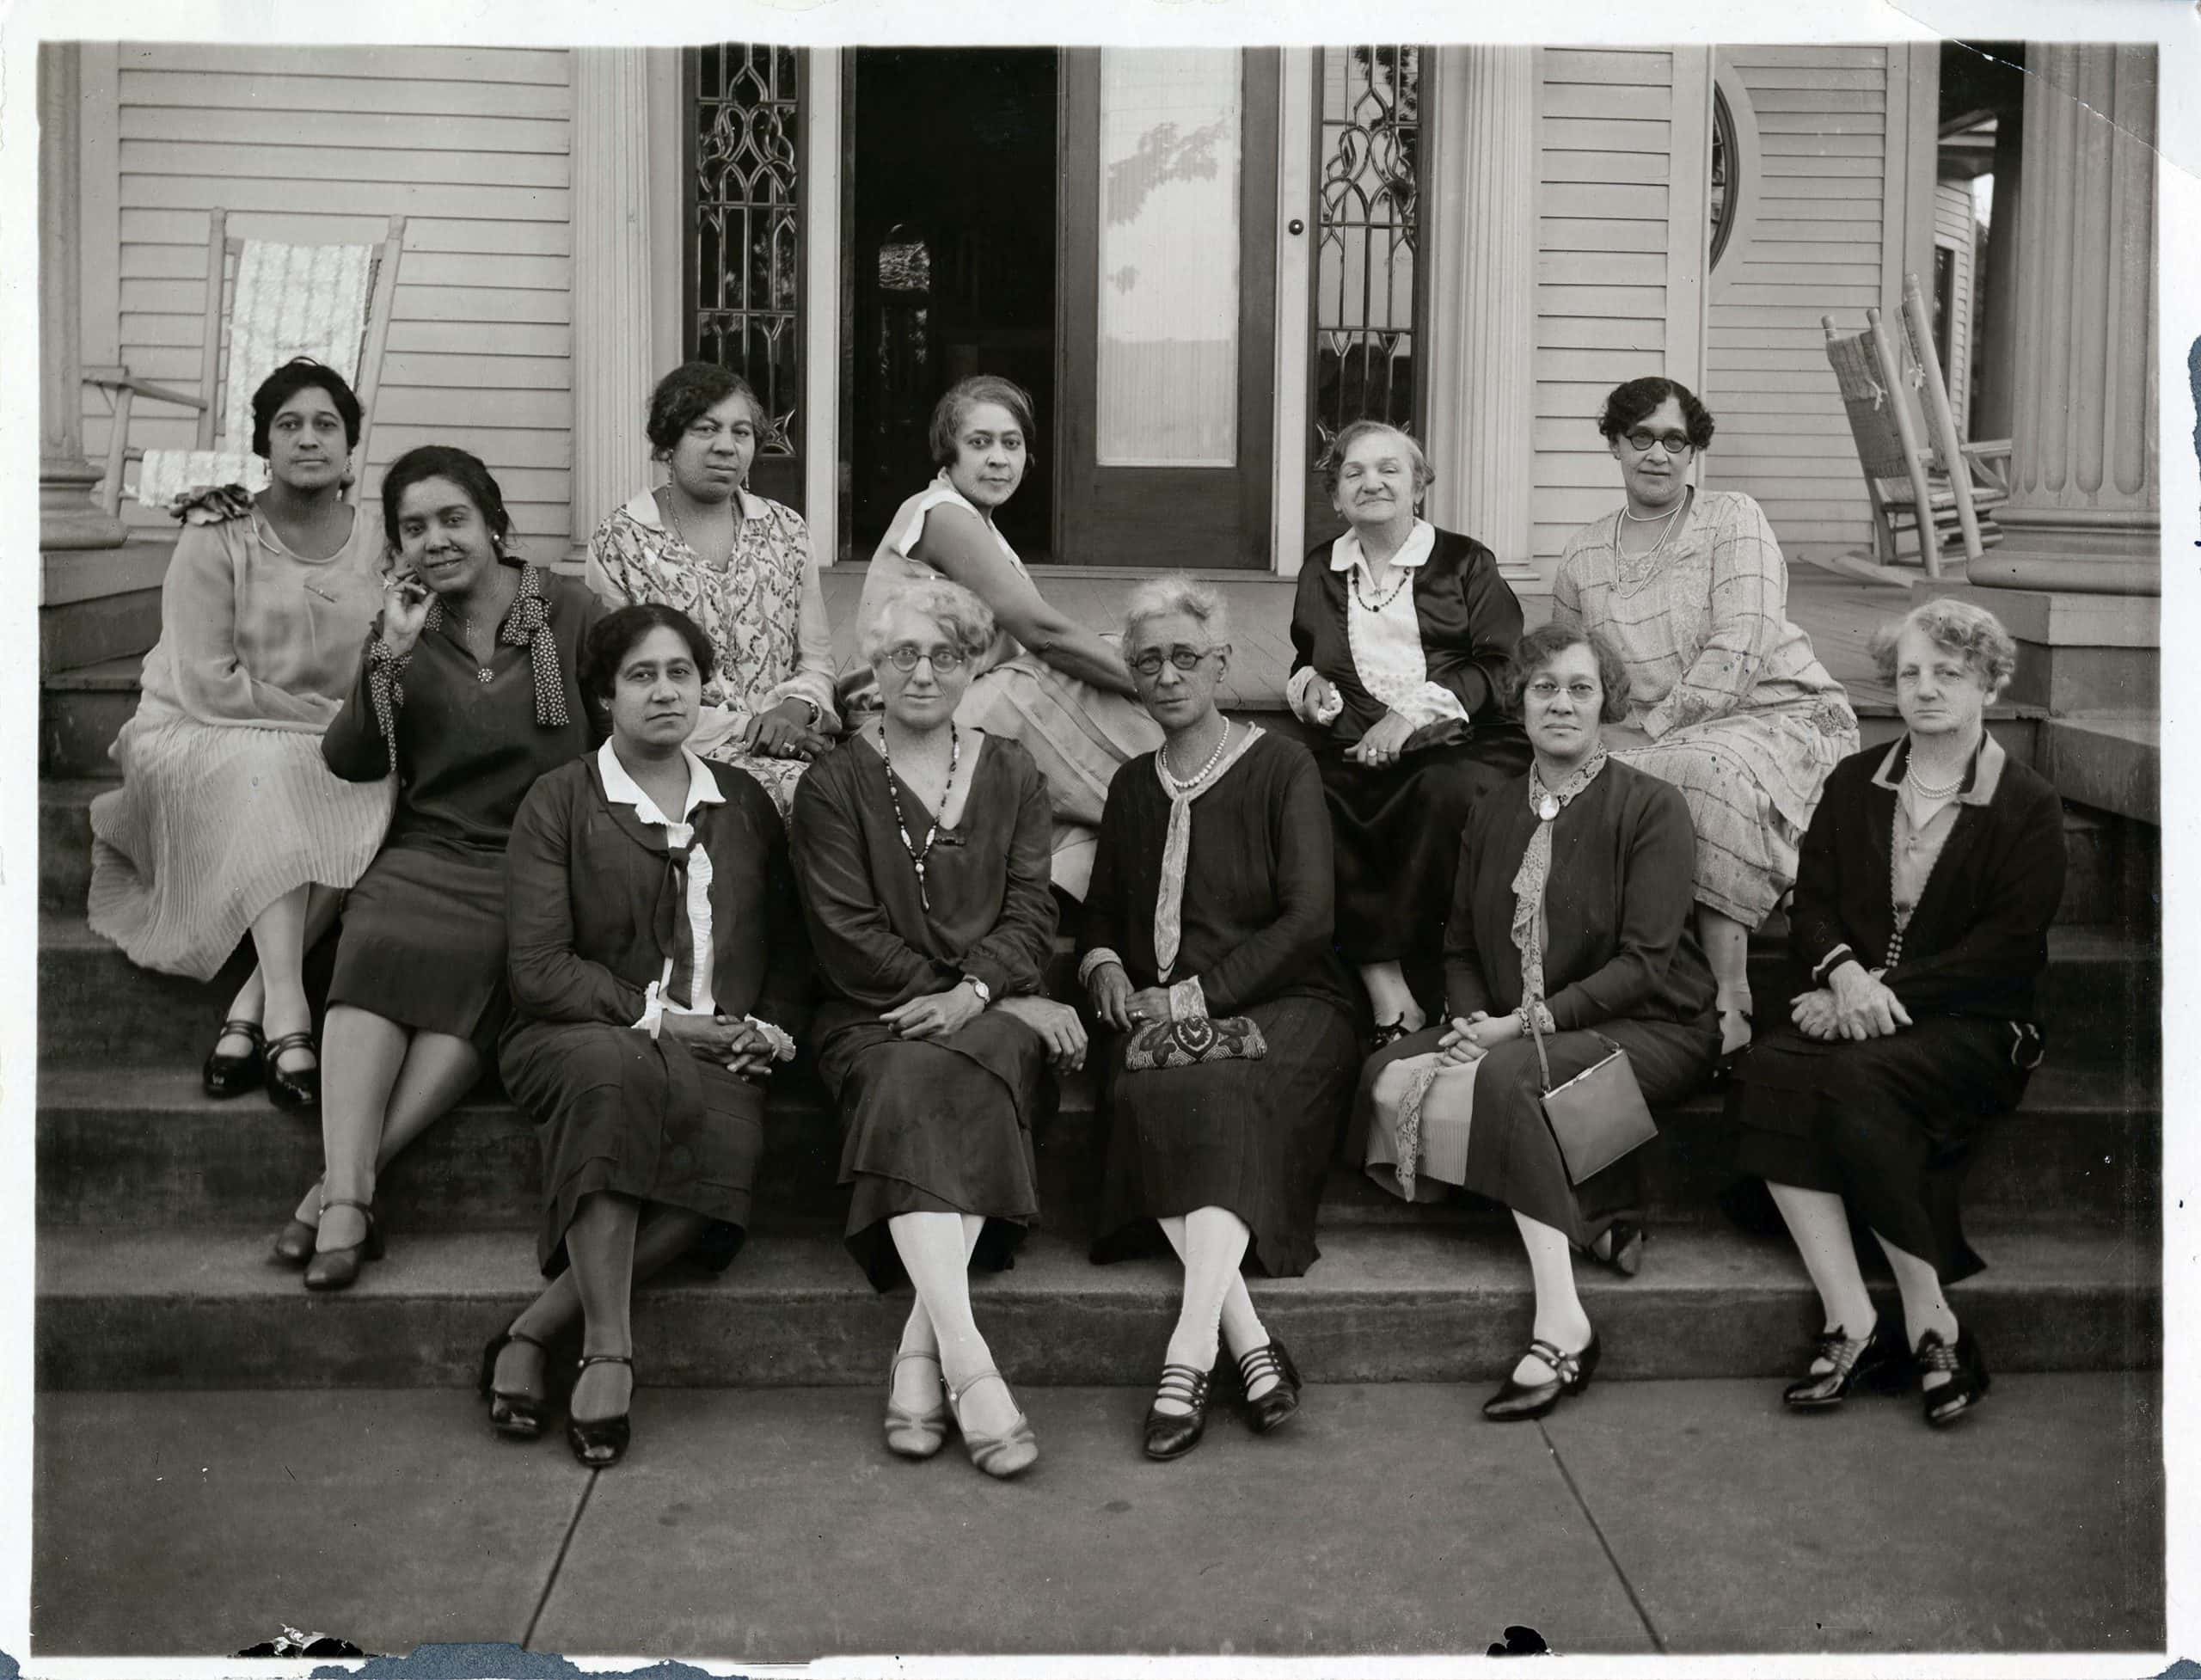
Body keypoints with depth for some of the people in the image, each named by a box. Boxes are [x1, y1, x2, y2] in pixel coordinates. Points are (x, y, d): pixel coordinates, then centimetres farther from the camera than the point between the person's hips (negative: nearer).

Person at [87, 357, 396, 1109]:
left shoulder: (376, 545, 3)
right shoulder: (217, 537, -7)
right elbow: (208, 685, -14)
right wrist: (326, 716, -15)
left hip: (331, 757, 3)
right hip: (205, 741, -3)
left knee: (375, 792, -28)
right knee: (271, 776, -35)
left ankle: (249, 1008, -28)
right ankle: (287, 1012, -42)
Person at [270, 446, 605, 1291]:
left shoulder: (571, 614, 5)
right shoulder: (404, 624, 13)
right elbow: (348, 762, 4)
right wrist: (391, 655, -10)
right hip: (432, 851, 2)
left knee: (478, 962, -32)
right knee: (381, 944, -30)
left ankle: (345, 1180, -30)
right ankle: (347, 1197, -37)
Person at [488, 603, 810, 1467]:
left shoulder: (745, 805, 20)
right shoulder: (559, 801, 7)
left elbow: (788, 948, 23)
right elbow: (539, 967, -3)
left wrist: (771, 1027, 3)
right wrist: (653, 1016, -11)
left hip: (715, 1049, 3)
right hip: (579, 1035, -2)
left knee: (728, 1139, -33)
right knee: (616, 1071, -40)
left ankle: (532, 1334, -26)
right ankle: (608, 1351, -35)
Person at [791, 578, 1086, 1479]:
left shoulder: (1012, 776, 17)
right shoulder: (834, 784, 8)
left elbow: (1031, 914, 6)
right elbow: (850, 939, -3)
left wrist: (973, 994, -15)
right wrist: (1011, 1000, -8)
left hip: (994, 1011, 2)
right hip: (875, 1020, -1)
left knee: (972, 1079, -32)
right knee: (906, 1090, -34)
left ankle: (918, 1352, -37)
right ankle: (965, 1358, -44)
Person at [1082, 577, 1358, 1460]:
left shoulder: (1281, 766, 3)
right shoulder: (1134, 785, 19)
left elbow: (1307, 919, -6)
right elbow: (1102, 912, 28)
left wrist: (1197, 994, -12)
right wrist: (1105, 966, 4)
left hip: (1282, 1006, -3)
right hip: (1157, 1018, 4)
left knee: (1213, 1090, -36)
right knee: (1145, 1093, -32)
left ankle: (1189, 1352, -45)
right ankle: (1249, 1339, -39)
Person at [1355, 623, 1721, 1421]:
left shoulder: (1652, 807, -5)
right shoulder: (1491, 817, 14)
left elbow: (1645, 962, -13)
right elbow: (1461, 946, 16)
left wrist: (1524, 1024, -20)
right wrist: (1472, 1021, -8)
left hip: (1647, 1031, -6)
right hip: (1506, 1031, 6)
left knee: (1504, 1078, -35)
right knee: (1390, 1072, -20)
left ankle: (1561, 1324, -32)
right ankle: (1594, 1221, -17)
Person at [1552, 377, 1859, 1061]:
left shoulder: (1732, 519, 0)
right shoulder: (1582, 556, 13)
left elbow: (1738, 650, -12)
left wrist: (1656, 726, -17)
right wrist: (1595, 731, -1)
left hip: (1780, 716, -4)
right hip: (1651, 737, 4)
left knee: (1708, 772, -37)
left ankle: (1728, 1000, -32)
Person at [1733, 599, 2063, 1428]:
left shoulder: (2028, 807, 4)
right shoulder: (1854, 783, 18)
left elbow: (2006, 949, -6)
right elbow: (1811, 905, 10)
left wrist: (1887, 989, -17)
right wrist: (1844, 972, -13)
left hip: (1970, 1026, -4)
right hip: (1857, 1010, 4)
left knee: (1857, 1079, -35)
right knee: (1771, 1070, -30)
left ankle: (1931, 1325, -24)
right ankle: (1850, 1323, -32)